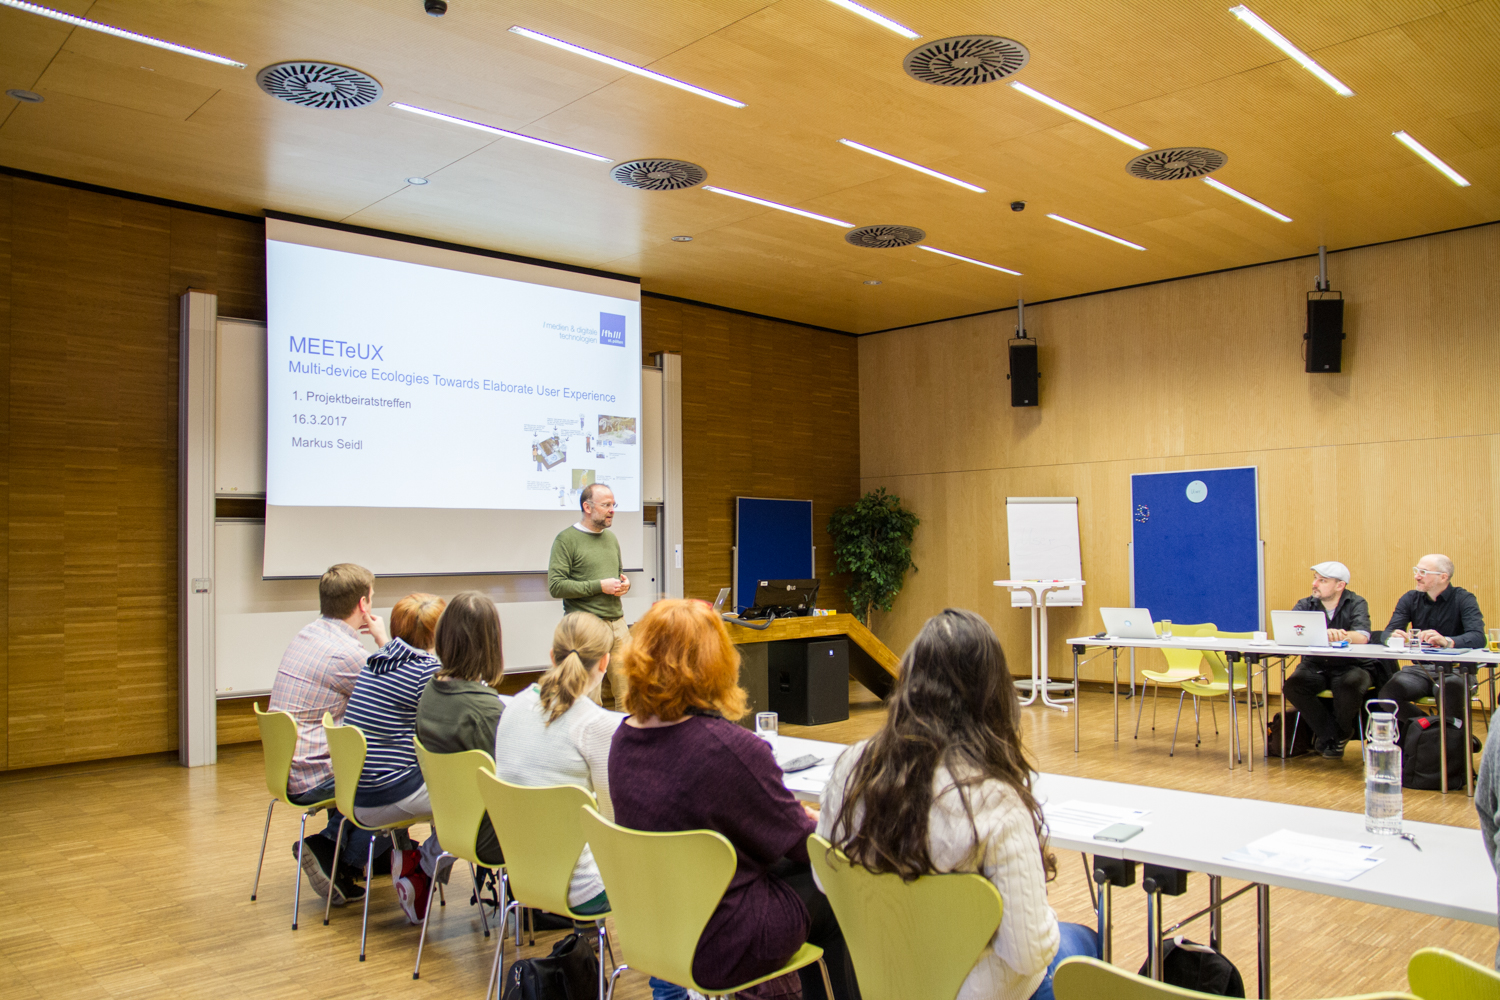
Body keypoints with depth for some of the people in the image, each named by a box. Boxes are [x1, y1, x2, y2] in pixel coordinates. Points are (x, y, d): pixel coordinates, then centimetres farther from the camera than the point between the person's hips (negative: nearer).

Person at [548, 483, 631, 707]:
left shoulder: (611, 537, 18)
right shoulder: (566, 539, -5)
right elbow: (555, 586, -12)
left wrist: (625, 583, 6)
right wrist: (599, 586, -15)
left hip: (618, 623, 6)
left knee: (628, 696, 5)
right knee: (589, 700, -3)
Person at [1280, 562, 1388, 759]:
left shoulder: (1356, 604, -2)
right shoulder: (1305, 605, 4)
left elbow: (1362, 637, -22)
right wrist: (1327, 635, -36)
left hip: (1351, 666, -2)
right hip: (1315, 666, 2)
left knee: (1350, 686, -34)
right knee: (1293, 686, -26)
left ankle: (1340, 732, 0)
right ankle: (1331, 733, -2)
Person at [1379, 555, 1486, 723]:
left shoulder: (1463, 599, -2)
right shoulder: (1410, 599, 9)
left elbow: (1478, 638, -19)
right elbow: (1389, 632, -1)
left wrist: (1447, 641, -41)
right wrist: (1393, 636, -28)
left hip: (1454, 669, -3)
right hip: (1419, 669, 3)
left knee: (1450, 692, -38)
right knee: (1387, 694, -26)